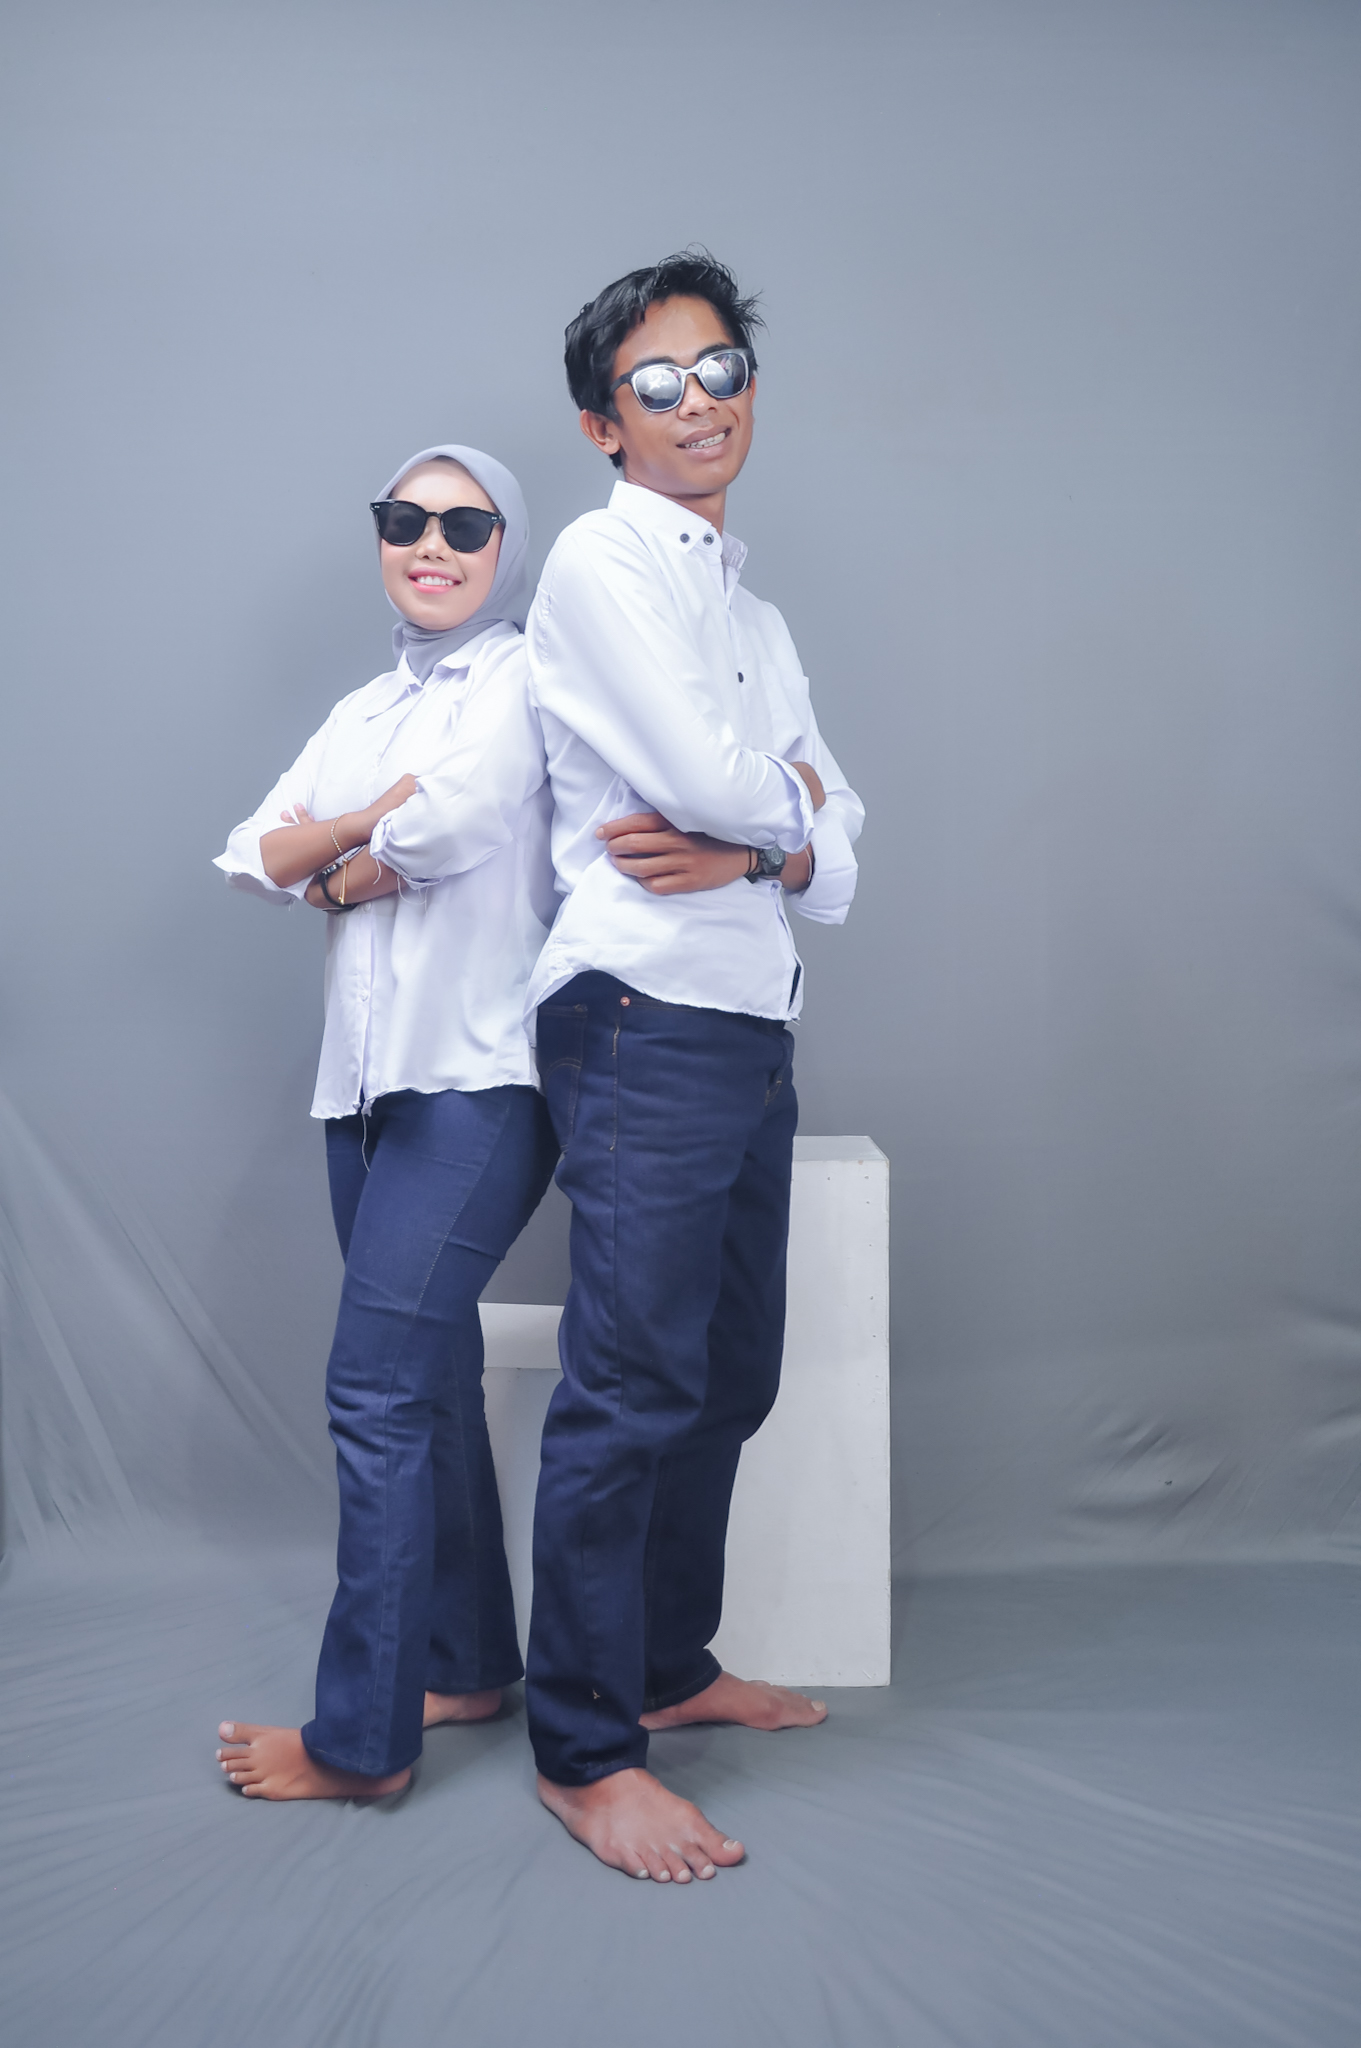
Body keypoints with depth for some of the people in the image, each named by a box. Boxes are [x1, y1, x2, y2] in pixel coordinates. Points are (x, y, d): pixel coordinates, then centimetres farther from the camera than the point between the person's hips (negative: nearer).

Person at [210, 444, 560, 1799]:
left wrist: (340, 862, -1)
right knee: (431, 1380, 12)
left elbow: (447, 824, -20)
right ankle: (468, 1665, 25)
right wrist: (376, 831, -9)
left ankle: (359, 1738, -2)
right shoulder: (364, 711, 19)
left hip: (477, 1074, -7)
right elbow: (253, 856, 9)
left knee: (378, 1386, -10)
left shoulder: (521, 677, -3)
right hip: (366, 1075, 7)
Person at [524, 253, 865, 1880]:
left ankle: (671, 1667, 28)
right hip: (648, 1017, -9)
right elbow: (709, 778, -16)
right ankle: (582, 1749, 1)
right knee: (630, 1390, -8)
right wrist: (786, 807, 5)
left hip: (751, 1027, 9)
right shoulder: (601, 561, -3)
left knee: (728, 1378, 14)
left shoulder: (759, 619, 22)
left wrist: (746, 851, -7)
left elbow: (837, 849, 14)